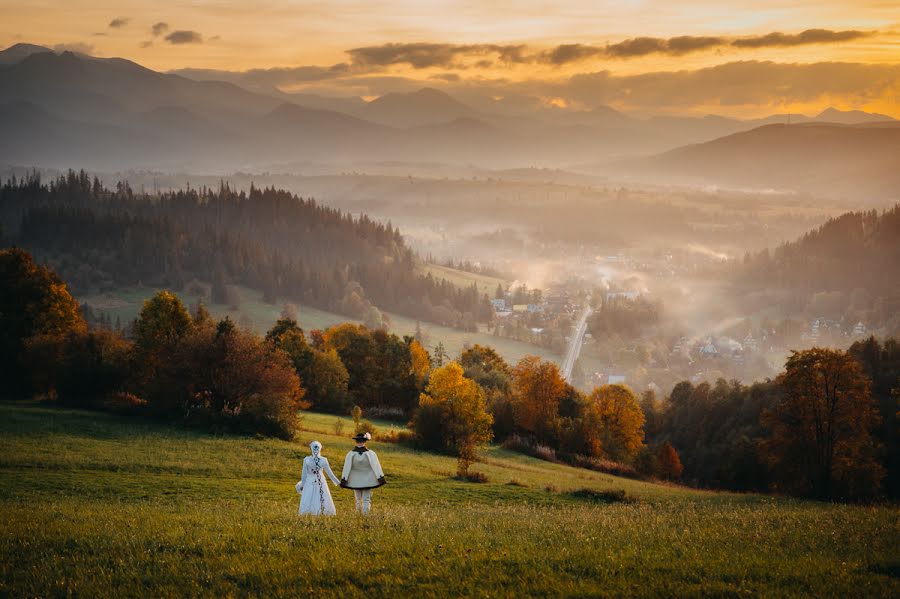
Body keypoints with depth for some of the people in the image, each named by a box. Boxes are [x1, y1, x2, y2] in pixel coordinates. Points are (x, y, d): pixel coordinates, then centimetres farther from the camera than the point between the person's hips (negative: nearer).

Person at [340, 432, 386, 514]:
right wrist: (381, 478, -11)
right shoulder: (370, 453, -16)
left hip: (355, 481, 2)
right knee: (366, 500, 4)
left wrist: (343, 480, -8)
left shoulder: (351, 454, -13)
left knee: (358, 500, 16)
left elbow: (346, 467, -12)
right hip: (367, 480, -2)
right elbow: (376, 466, -14)